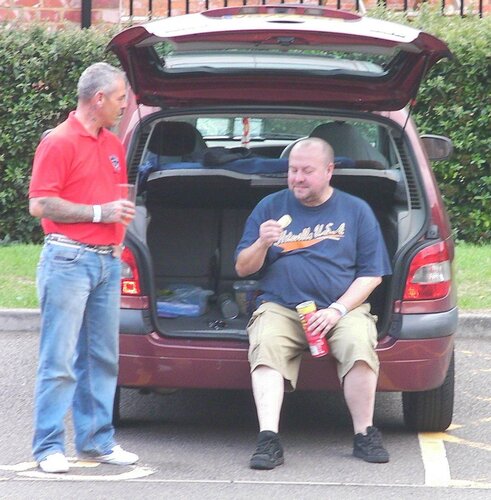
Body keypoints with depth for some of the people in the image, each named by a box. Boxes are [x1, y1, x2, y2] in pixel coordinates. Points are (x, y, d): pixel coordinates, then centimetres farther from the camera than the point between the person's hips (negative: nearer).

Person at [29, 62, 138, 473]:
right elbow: (40, 204, -14)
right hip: (69, 260, -8)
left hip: (108, 262, 8)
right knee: (59, 359, -7)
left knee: (102, 358, 9)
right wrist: (100, 213, -14)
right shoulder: (59, 142, -8)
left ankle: (97, 440, 16)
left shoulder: (114, 145, 16)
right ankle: (49, 447, -4)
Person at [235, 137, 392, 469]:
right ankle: (268, 439, -39)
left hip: (342, 308, 0)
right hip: (280, 308, 1)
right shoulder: (271, 207, 15)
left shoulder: (356, 211, 12)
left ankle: (365, 435, -19)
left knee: (359, 344, -32)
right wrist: (262, 244, -9)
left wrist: (337, 310, -8)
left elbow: (371, 274, 7)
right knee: (265, 346, -32)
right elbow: (243, 268, 13)